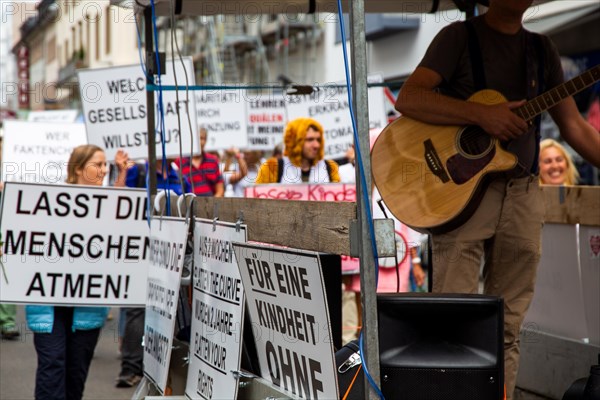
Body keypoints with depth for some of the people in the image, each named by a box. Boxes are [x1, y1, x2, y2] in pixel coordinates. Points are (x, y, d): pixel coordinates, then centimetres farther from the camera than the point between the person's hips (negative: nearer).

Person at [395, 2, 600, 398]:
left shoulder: (543, 49, 15)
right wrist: (482, 114, -22)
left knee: (507, 329, 7)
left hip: (523, 196, 5)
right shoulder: (460, 36, -1)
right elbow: (408, 99, -13)